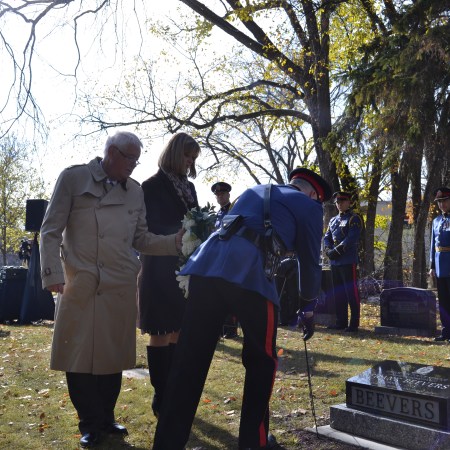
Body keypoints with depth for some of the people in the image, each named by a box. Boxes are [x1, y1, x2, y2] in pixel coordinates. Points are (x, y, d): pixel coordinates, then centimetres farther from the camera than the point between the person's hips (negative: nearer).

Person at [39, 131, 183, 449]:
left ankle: (106, 418, 27)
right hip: (81, 284, -4)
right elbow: (51, 230, -2)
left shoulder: (135, 191, 13)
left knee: (113, 355, 10)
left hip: (122, 287, 4)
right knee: (81, 354, 2)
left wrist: (175, 242, 0)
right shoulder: (74, 178, 0)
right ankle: (91, 425, 18)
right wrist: (53, 274, -11)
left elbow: (141, 238, 14)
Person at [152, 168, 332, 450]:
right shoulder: (309, 206, 18)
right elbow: (310, 262, 21)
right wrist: (308, 308, 34)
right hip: (251, 274, -5)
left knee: (190, 361, 7)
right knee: (261, 361, 16)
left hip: (207, 265, 5)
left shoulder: (254, 191, 34)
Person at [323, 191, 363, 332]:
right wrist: (328, 250, -6)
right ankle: (341, 322, 20)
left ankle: (354, 323, 2)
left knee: (351, 292, -5)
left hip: (348, 261, -7)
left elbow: (351, 239, -15)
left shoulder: (354, 219, -3)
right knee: (338, 293, 11)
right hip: (334, 262, 7)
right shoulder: (333, 220, 19)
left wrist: (337, 251, -18)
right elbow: (326, 237, 13)